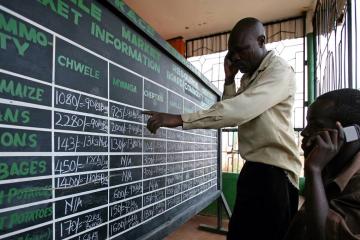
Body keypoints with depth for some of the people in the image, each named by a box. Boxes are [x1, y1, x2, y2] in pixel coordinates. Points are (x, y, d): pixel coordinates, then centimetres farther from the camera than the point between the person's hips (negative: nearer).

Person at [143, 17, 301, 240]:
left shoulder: (280, 70, -12)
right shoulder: (248, 77, 17)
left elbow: (241, 109, -29)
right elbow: (232, 114, 15)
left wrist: (180, 119, -32)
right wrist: (229, 79, 4)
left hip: (274, 169, -8)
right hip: (254, 167, 8)